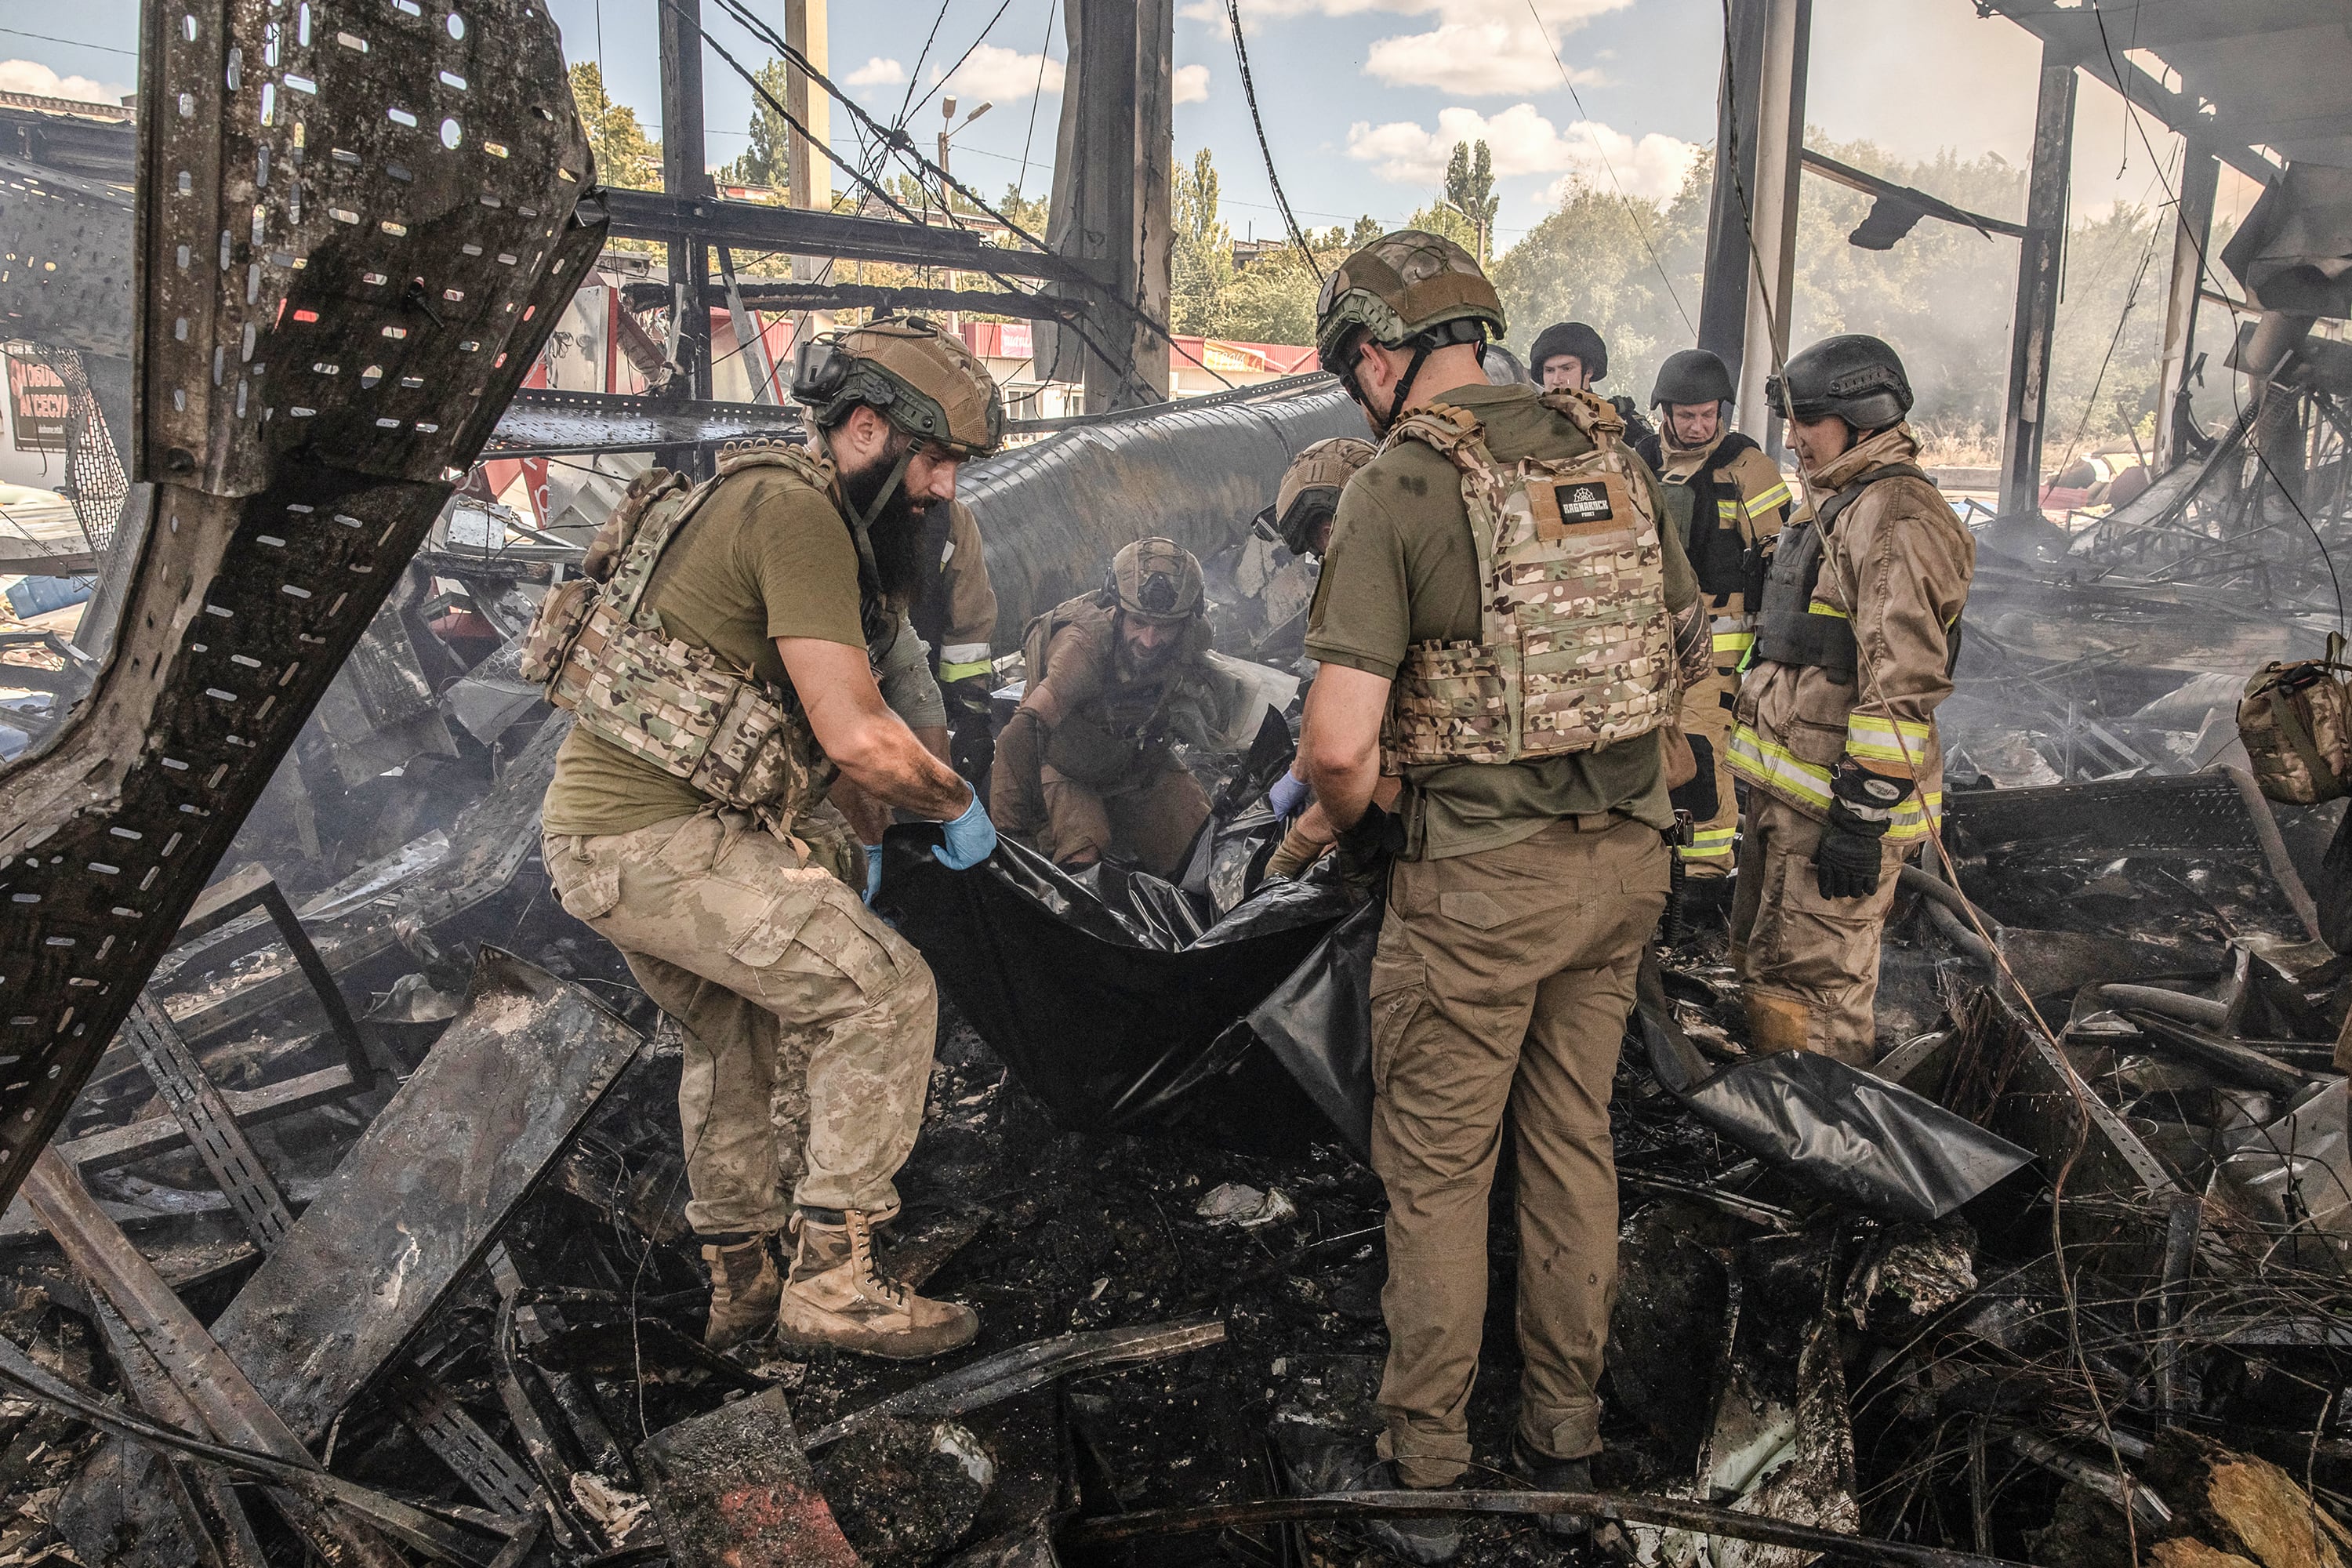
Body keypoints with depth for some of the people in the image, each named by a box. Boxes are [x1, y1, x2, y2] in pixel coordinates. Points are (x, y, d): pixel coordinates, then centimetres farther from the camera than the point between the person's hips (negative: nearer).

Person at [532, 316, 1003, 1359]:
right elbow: (859, 737, -21)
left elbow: (794, 726, 23)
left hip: (600, 827, 11)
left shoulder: (767, 500, 17)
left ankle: (737, 1280, 36)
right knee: (886, 992, -9)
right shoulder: (794, 510, -15)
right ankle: (832, 1281, -1)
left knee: (741, 1031, 24)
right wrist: (957, 807, -4)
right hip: (660, 838, -11)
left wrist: (838, 842, 19)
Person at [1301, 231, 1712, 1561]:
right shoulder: (1613, 453, 6)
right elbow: (1690, 651, 15)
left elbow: (1341, 741, -20)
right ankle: (1567, 1446, 34)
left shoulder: (1396, 484, -14)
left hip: (1479, 874, -6)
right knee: (1575, 1141, 19)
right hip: (1628, 854, 7)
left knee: (1438, 1171, 8)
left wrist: (1355, 818, 0)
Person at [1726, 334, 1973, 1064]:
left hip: (1841, 801, -11)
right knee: (1763, 968, 20)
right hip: (1789, 792, 11)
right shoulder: (1843, 507, 18)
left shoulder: (1897, 518, -17)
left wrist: (1862, 817, -24)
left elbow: (1902, 685, -23)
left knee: (1812, 992, -4)